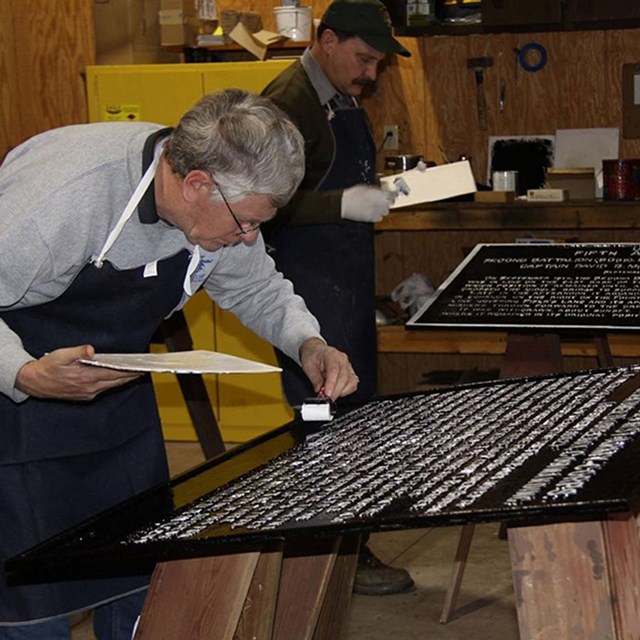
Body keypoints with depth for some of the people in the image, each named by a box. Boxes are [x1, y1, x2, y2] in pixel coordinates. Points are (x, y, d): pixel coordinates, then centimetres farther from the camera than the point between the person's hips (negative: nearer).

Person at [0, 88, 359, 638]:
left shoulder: (223, 202, -10)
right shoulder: (61, 191, -33)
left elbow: (257, 288, 9)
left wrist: (308, 344, -9)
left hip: (117, 390, 7)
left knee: (141, 571, 9)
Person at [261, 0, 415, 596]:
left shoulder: (343, 100, 15)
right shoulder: (290, 100, -15)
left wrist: (385, 189, 7)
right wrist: (345, 204, -26)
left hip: (348, 276, 10)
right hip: (309, 282, -10)